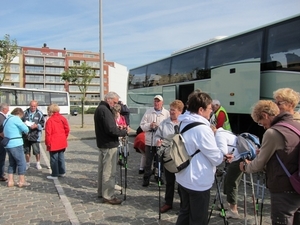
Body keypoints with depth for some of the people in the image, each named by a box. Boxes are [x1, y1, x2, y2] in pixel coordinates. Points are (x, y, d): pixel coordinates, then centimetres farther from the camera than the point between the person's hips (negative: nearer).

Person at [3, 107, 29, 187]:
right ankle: (22, 182, 5)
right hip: (16, 144, -9)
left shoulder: (6, 119, 18)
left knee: (12, 163, 16)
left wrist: (21, 131, 8)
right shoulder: (16, 118, -9)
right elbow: (25, 129, -16)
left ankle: (10, 181, 17)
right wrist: (26, 131, 7)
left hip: (8, 145, 9)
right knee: (21, 163, 0)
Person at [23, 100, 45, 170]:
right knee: (26, 150, 12)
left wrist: (36, 126, -16)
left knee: (36, 150, -1)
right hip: (26, 135, 2)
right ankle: (27, 163, 30)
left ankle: (38, 163, 19)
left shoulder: (39, 114, 1)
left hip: (35, 135, -2)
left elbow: (43, 124, 1)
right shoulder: (25, 113, 3)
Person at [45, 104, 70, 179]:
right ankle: (62, 172, 24)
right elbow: (67, 129, 6)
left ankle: (54, 174, 9)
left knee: (54, 159, 3)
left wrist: (47, 143, -6)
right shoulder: (63, 118, 4)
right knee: (61, 157, 16)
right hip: (62, 143, 6)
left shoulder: (50, 120, -14)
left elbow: (48, 133, -15)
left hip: (53, 144, -6)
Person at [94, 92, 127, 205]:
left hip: (102, 143, 11)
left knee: (102, 169, 18)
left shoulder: (100, 108, 14)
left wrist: (118, 128, 4)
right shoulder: (104, 110, -19)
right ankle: (108, 196, 6)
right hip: (109, 145, -11)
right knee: (109, 171, -2)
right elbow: (111, 130, -26)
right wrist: (124, 132, -12)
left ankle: (101, 192, 30)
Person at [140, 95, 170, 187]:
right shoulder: (148, 112, 4)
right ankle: (146, 179, 24)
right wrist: (149, 125, -17)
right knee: (148, 162, 11)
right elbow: (142, 125, 0)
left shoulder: (167, 113, 0)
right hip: (149, 141, 1)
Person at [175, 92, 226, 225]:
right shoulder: (202, 129, -24)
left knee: (185, 213, 23)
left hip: (183, 178, 9)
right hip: (198, 182, -9)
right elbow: (217, 159, -18)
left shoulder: (183, 124, 4)